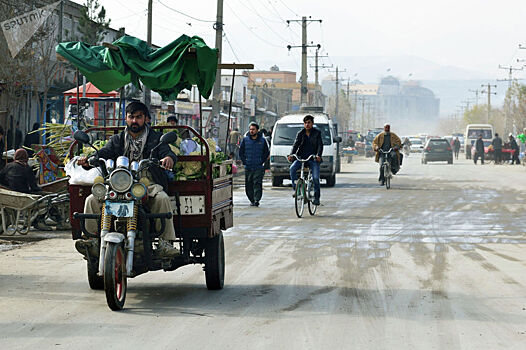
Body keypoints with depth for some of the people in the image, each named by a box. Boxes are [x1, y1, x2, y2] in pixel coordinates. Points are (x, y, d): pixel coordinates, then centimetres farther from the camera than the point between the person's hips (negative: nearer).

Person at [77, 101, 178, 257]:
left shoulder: (155, 138, 14)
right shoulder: (117, 140, 20)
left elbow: (166, 151, -3)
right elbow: (104, 152, 4)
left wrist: (168, 158, -30)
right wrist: (88, 159, -20)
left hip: (149, 184, -3)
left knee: (162, 199, -35)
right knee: (92, 200, -17)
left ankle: (165, 242, -31)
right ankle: (93, 238, -12)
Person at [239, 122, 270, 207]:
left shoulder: (262, 140, 4)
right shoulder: (245, 140, 7)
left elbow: (267, 153, 12)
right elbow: (241, 152, 13)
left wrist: (262, 161, 1)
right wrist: (244, 161, 3)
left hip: (258, 168, -2)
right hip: (248, 167, 2)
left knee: (257, 184, -13)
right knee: (248, 185, 5)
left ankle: (257, 200, -17)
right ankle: (252, 200, 17)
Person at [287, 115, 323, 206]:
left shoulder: (317, 133, 5)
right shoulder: (300, 133, 9)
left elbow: (320, 145, -5)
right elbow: (296, 145, 0)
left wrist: (318, 155, -24)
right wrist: (291, 155, -18)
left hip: (313, 158, -2)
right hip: (301, 157, 2)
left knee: (316, 178, -14)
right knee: (292, 168, -27)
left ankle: (317, 198, 1)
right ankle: (296, 189, -18)